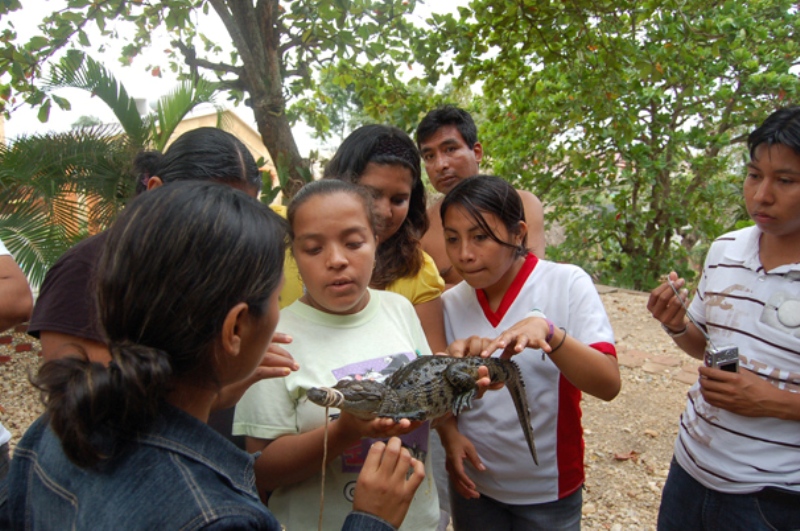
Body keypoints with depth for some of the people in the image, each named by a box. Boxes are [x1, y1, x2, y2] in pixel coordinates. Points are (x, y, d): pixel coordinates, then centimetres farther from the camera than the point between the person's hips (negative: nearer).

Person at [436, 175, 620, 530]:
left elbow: (608, 385, -23)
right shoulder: (451, 302, -6)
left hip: (548, 490, -2)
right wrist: (450, 435, -14)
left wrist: (547, 331, -39)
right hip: (473, 483, 2)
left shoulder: (567, 284, -15)